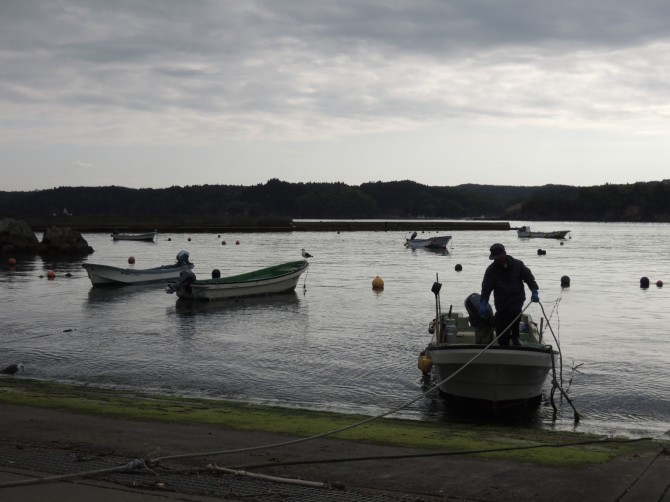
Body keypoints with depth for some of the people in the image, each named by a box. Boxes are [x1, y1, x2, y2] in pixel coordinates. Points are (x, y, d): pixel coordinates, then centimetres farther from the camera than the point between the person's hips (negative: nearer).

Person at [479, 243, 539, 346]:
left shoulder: (517, 265, -2)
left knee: (514, 311, -32)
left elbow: (529, 278, 6)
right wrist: (483, 303, -17)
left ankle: (515, 336, -9)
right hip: (501, 301, 1)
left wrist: (534, 291, -8)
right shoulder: (491, 270, -2)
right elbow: (486, 288, -5)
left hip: (517, 298, -1)